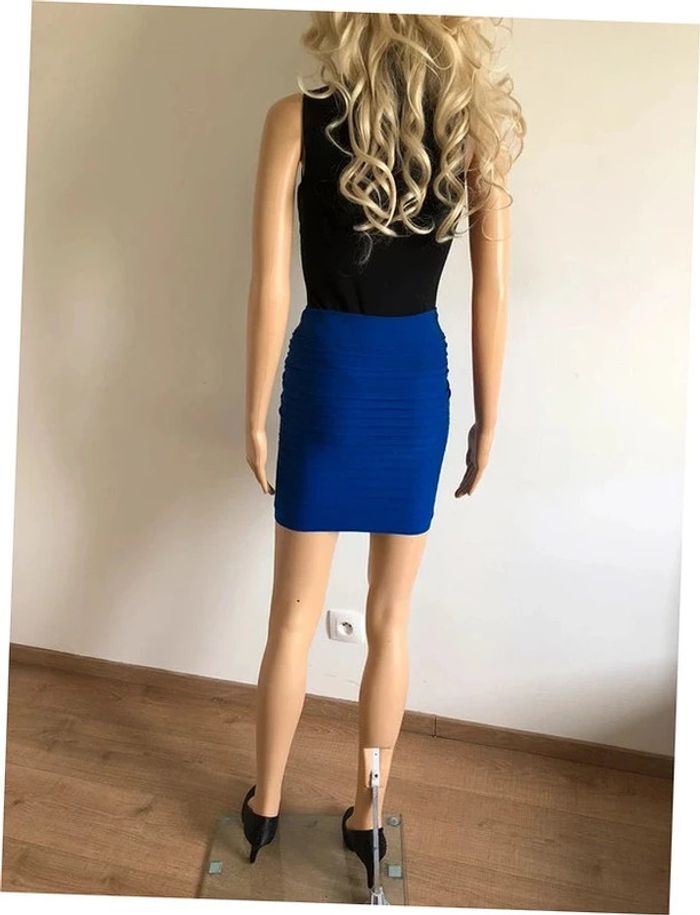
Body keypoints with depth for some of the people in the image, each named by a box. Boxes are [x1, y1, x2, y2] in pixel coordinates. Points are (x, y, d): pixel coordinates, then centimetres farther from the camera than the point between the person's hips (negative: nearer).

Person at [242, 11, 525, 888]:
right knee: (389, 619, 14)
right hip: (418, 379, 2)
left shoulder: (296, 119, -4)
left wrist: (255, 413, 1)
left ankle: (264, 805, 32)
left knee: (294, 615, 13)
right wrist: (487, 420, 7)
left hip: (328, 372, -1)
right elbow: (492, 297, -2)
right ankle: (367, 815, 31)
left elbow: (270, 287, -8)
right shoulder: (476, 126, 0)